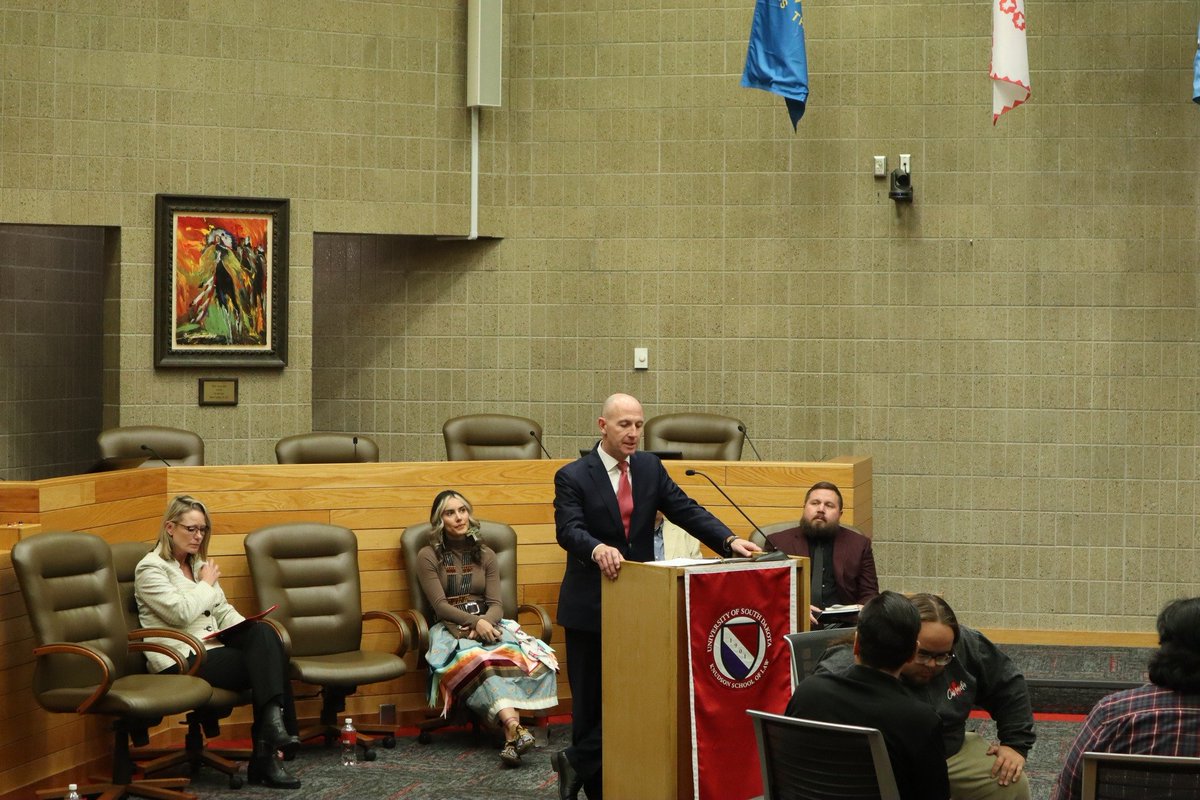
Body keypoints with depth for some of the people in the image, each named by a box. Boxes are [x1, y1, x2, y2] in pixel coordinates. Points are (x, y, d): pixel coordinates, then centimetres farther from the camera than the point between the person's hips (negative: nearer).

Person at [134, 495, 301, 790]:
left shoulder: (199, 564, 23)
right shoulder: (150, 569, -2)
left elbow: (223, 611, 22)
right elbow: (181, 612, -16)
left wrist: (253, 630, 2)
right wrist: (207, 584, -1)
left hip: (212, 649, 7)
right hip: (181, 661, -7)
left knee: (264, 633, -25)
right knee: (266, 660, -25)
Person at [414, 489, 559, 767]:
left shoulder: (486, 555, 17)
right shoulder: (428, 556, 6)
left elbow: (495, 604, 7)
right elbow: (440, 606, -4)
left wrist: (485, 622, -16)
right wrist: (474, 622, -19)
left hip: (487, 624, 3)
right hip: (452, 630, -3)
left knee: (518, 654, -33)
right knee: (476, 659, -38)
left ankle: (511, 734, -49)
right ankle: (515, 726, -57)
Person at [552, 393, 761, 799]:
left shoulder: (650, 467, 8)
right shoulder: (572, 476, -6)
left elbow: (685, 510, 2)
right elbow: (568, 529, -20)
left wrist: (729, 540, -14)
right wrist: (597, 549, -41)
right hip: (590, 607, -4)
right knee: (591, 700, 3)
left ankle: (577, 762, 13)